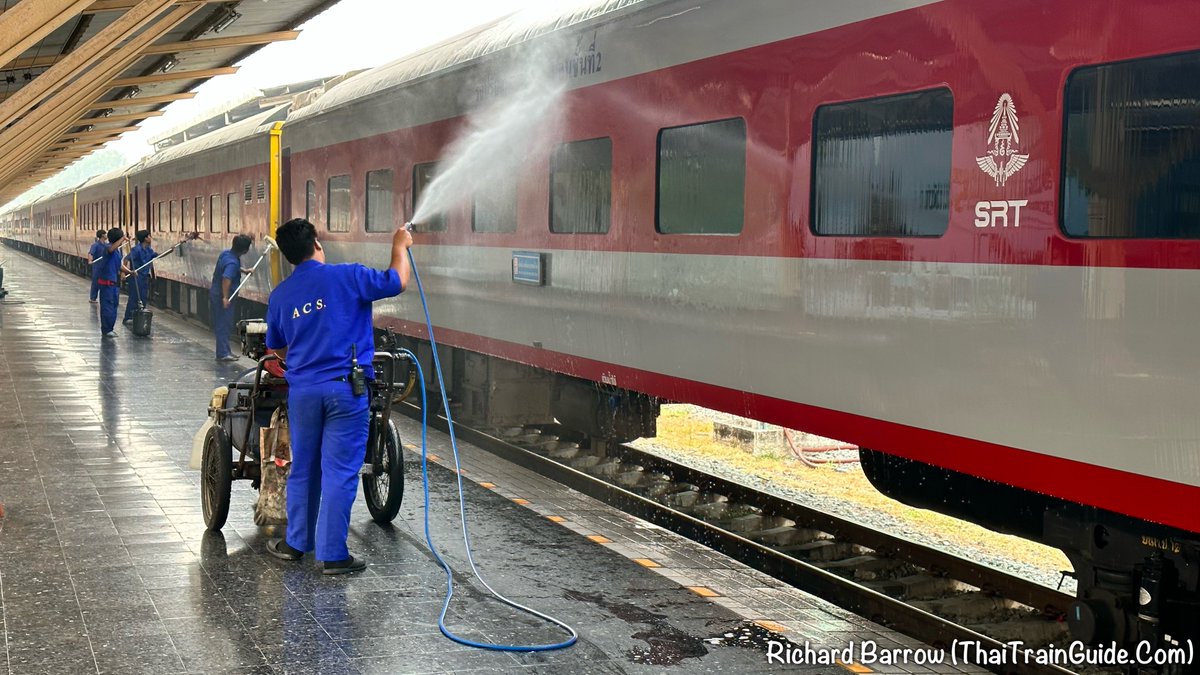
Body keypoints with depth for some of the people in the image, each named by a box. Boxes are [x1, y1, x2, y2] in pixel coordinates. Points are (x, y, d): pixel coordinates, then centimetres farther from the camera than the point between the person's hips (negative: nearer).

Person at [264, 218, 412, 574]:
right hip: (344, 388, -4)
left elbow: (277, 348, 19)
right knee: (340, 471, -1)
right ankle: (332, 554, 1)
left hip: (302, 390, 5)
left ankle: (296, 542, 28)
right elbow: (396, 281, 0)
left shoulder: (279, 296, 8)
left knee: (303, 468, 18)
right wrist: (400, 247, 17)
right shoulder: (346, 277, -8)